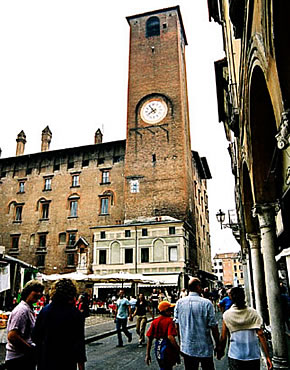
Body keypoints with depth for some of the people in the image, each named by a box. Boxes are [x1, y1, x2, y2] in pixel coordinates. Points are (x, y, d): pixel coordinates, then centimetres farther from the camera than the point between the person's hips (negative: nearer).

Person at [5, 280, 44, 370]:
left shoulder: (29, 309, 13)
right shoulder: (22, 310, -18)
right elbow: (12, 336, -26)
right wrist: (32, 350, -19)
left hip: (26, 358, 9)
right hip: (18, 360, -9)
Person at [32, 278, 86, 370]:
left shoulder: (44, 310, -6)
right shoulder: (76, 314, -16)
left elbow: (35, 336, 2)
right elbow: (79, 342, -14)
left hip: (45, 362, 4)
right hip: (67, 362, -3)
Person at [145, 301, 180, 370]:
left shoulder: (154, 322, 1)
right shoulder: (169, 321, -15)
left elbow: (149, 339, 1)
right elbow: (170, 337, -28)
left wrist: (147, 355, 6)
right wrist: (178, 349, -22)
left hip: (158, 350, 6)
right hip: (168, 350, -6)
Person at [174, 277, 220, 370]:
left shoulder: (179, 303, -4)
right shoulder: (206, 303, -14)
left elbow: (177, 325, 2)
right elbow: (213, 326, -12)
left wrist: (181, 343, 13)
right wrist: (218, 345, 1)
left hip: (187, 349, 3)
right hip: (205, 349, -3)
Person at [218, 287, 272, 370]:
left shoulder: (226, 315, -5)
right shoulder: (253, 313, -4)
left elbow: (223, 338, -1)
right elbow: (261, 335, -7)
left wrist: (220, 351, 15)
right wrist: (267, 357, -2)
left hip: (235, 356, -1)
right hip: (253, 356, 1)